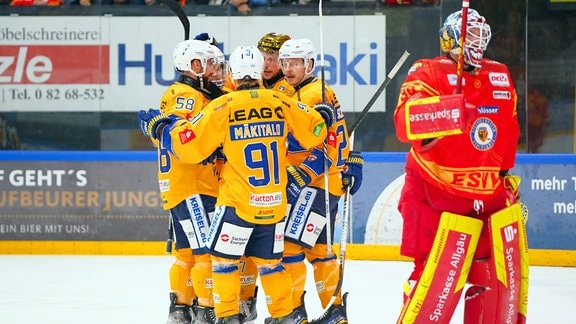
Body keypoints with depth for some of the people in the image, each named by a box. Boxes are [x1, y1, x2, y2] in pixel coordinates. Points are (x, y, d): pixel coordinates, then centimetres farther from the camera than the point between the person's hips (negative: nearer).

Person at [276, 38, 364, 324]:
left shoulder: (316, 94, -13)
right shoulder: (289, 95, 18)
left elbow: (328, 146, -21)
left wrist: (301, 177, -25)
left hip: (320, 183, -10)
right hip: (306, 183, 10)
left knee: (290, 242, -12)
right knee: (316, 247, 14)